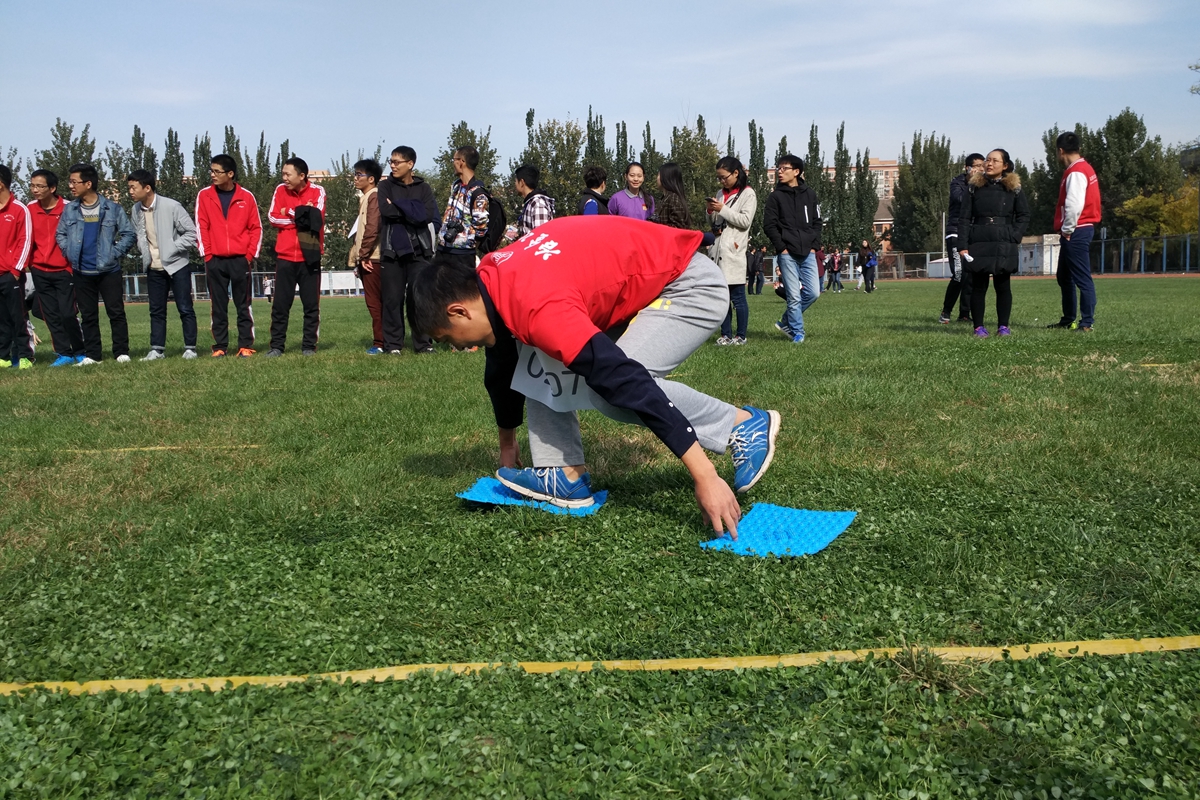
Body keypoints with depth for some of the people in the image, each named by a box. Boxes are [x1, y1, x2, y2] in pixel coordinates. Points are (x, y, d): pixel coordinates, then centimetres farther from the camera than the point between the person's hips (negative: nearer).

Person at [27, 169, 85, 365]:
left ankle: (80, 352, 10)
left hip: (64, 270, -4)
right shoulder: (30, 209, 3)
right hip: (40, 272, 4)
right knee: (51, 316, 5)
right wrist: (29, 263, 6)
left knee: (68, 314, -6)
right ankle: (64, 354, 12)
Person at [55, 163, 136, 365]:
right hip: (82, 272, 3)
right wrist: (70, 253, 1)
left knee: (116, 312, -1)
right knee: (88, 315, 7)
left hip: (109, 271, -3)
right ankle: (91, 355, 13)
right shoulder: (69, 210, 5)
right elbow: (60, 234, 15)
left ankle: (122, 352, 6)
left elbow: (129, 234, -1)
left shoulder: (112, 208, -4)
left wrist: (114, 253, -8)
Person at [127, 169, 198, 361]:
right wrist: (145, 252, 0)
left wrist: (171, 250, -15)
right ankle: (157, 349, 14)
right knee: (156, 310, 9)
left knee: (185, 309, 0)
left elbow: (191, 232, -12)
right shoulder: (136, 210, 1)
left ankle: (190, 348, 7)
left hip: (177, 265, -5)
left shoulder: (171, 206, -15)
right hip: (154, 268, 5)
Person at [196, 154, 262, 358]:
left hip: (240, 259, -1)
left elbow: (256, 228, 4)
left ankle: (245, 346, 5)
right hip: (215, 260, 1)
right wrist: (206, 254, -3)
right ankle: (220, 346, 9)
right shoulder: (204, 195, 4)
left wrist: (251, 254, -4)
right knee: (218, 306, 4)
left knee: (244, 305, 2)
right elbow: (201, 227, 4)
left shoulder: (246, 197, 2)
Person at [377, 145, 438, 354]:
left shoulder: (423, 188, 9)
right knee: (393, 298, 0)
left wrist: (399, 206, -8)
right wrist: (412, 210, -7)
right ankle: (393, 344, 6)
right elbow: (385, 210, -10)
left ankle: (423, 343, 7)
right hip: (392, 250, 0)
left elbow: (428, 214, -8)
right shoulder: (386, 186, 9)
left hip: (419, 251, 0)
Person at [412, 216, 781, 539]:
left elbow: (626, 382, -39)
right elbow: (502, 367, 16)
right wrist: (507, 446, 29)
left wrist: (705, 478, -41)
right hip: (638, 279, 9)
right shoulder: (490, 280, -2)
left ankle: (744, 424, -11)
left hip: (690, 284, -9)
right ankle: (567, 476, 5)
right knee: (539, 360, 4)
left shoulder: (536, 308, -32)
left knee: (615, 384, -26)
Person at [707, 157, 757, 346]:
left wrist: (723, 209, -13)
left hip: (734, 251, -6)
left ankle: (741, 335, 2)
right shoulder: (721, 194, 18)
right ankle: (726, 334, 12)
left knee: (737, 297, -5)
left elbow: (745, 221, -11)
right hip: (718, 250, 7)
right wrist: (710, 211, 1)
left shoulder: (748, 194, 0)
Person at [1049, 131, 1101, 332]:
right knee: (1064, 277, 18)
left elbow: (1074, 205, -24)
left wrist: (1067, 229, -13)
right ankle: (1068, 320, 25)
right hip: (1076, 232, 11)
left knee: (1082, 278, -8)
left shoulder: (1076, 172, -14)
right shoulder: (1084, 169, 17)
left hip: (1075, 233, -11)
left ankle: (1087, 322, -6)